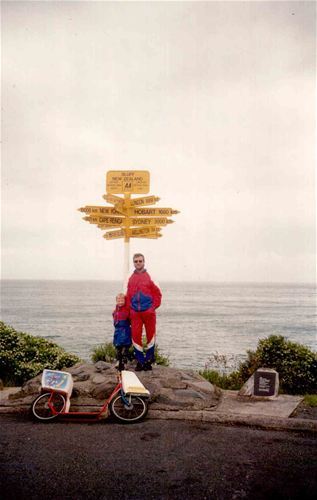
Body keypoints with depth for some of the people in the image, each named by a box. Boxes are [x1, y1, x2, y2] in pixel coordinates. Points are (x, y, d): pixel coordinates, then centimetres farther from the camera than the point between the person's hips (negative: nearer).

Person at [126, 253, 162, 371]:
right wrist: (130, 308, 4)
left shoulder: (149, 277, -2)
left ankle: (149, 360, 21)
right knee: (136, 336, 1)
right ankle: (140, 361, 13)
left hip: (148, 312, -2)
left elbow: (158, 293, 1)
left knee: (150, 335, 6)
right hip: (135, 313, 2)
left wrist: (154, 306, -4)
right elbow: (129, 296, 12)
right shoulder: (131, 278, 7)